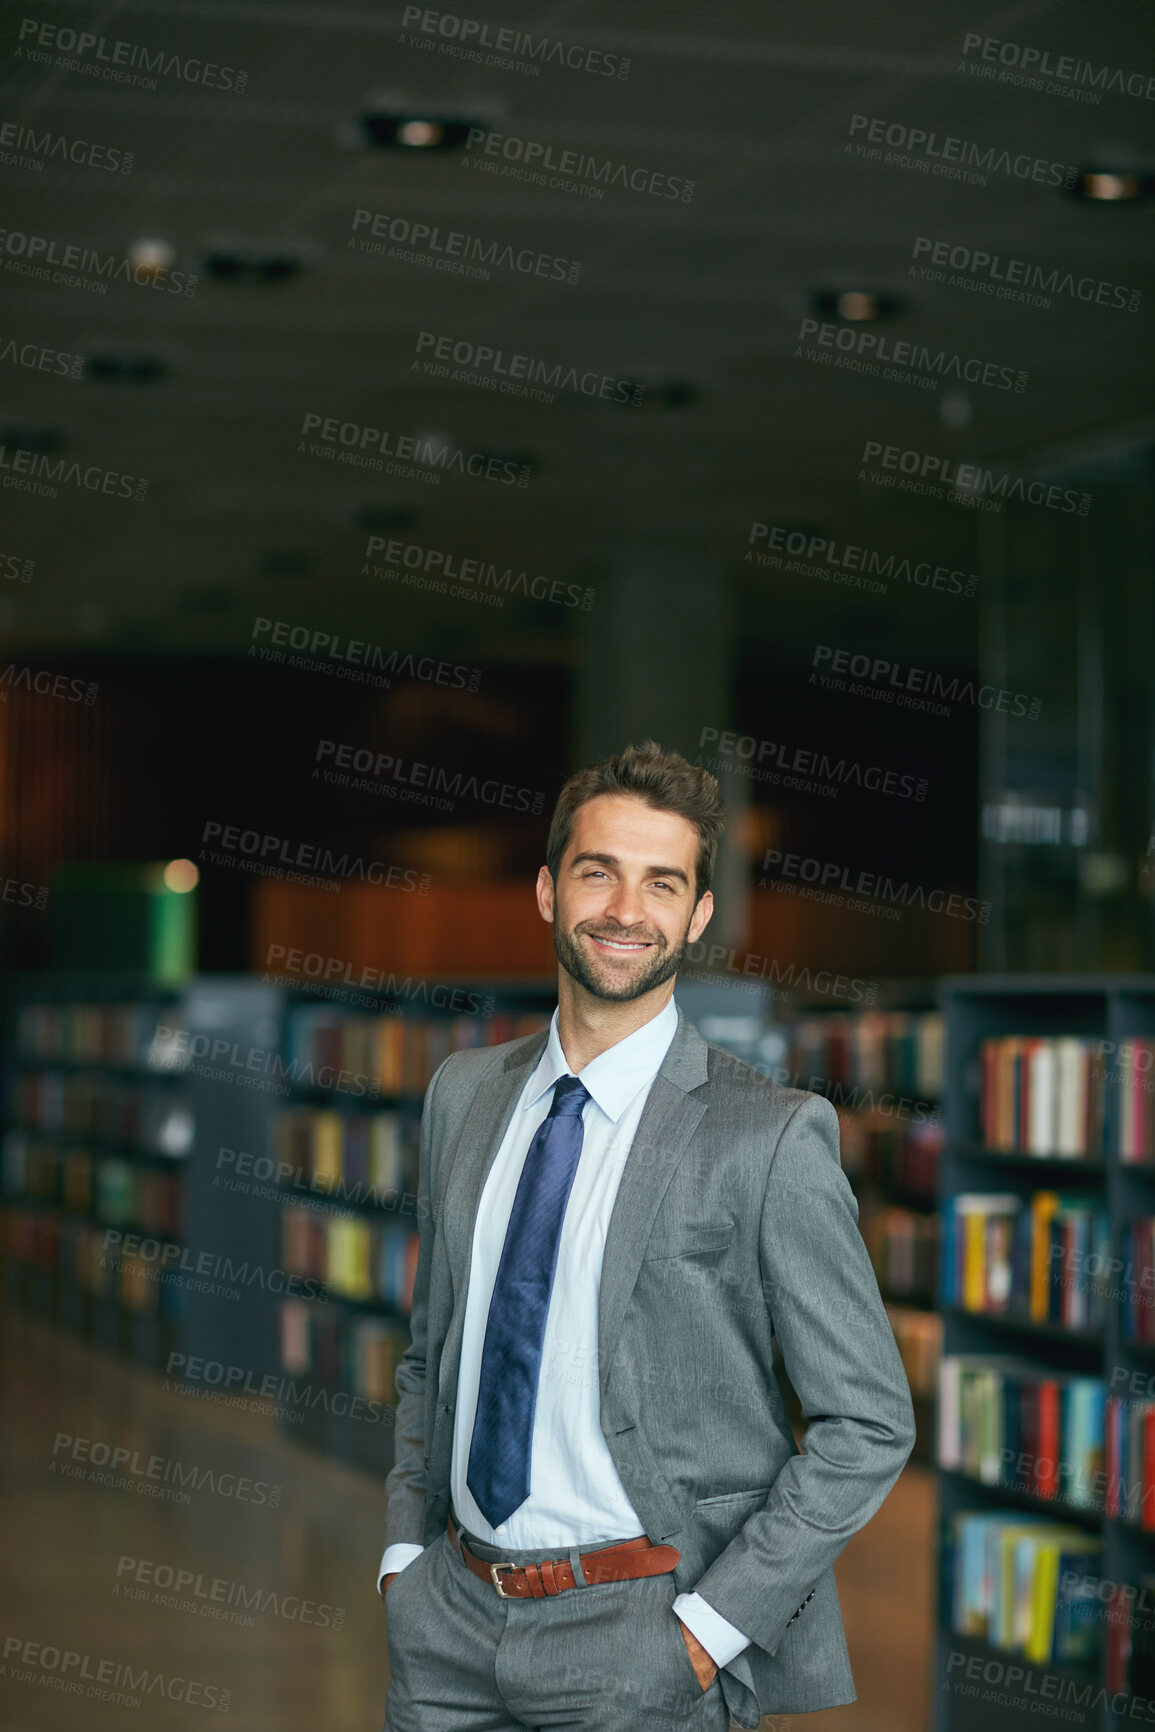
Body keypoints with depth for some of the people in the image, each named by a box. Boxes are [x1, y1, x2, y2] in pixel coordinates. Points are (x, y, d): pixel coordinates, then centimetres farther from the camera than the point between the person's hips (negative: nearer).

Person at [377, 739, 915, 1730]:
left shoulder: (770, 1140, -11)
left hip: (637, 1643, -5)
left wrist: (709, 1626, -13)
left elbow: (869, 1423, -10)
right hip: (451, 1618, 5)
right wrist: (405, 1554, 6)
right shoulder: (464, 1093, 7)